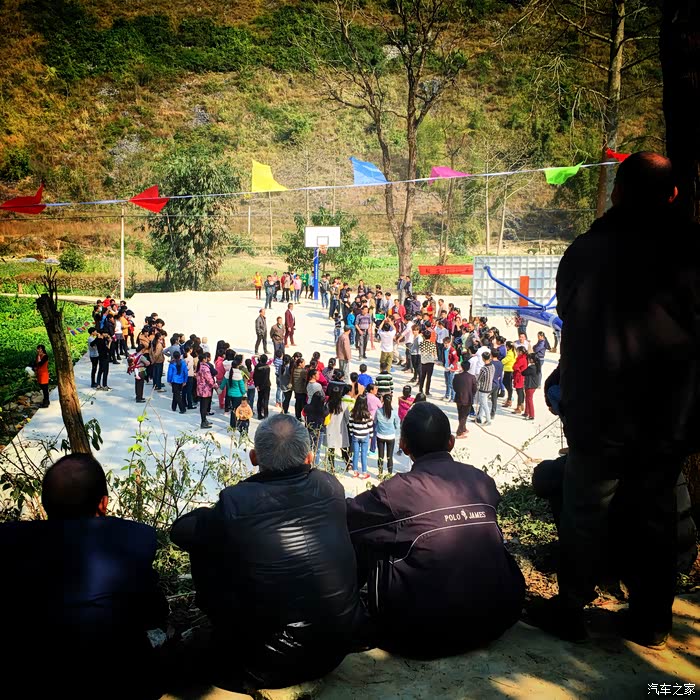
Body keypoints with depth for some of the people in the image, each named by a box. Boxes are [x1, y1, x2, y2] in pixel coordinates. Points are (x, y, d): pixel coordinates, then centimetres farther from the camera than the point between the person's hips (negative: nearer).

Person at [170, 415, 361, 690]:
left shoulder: (235, 502, -20)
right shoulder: (330, 487, -10)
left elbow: (180, 530, -1)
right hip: (338, 648, 4)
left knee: (205, 553, 7)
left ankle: (227, 663, 27)